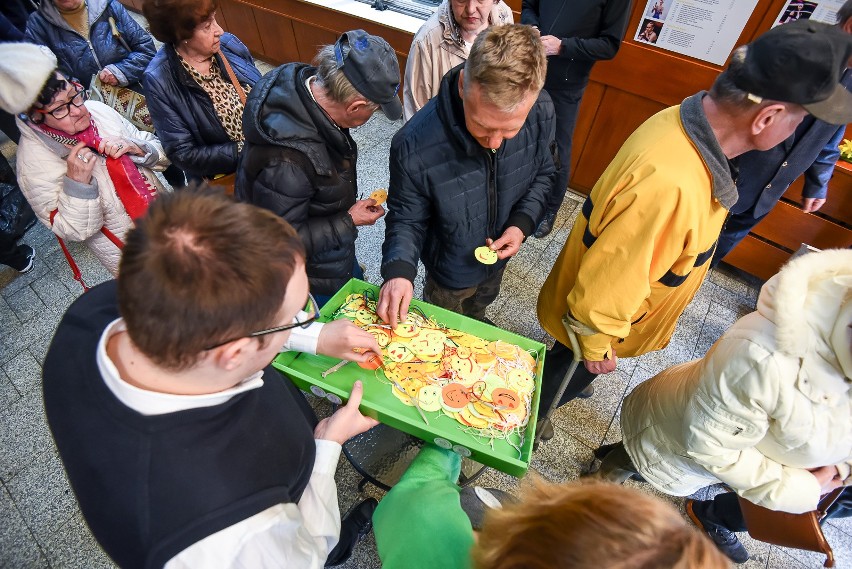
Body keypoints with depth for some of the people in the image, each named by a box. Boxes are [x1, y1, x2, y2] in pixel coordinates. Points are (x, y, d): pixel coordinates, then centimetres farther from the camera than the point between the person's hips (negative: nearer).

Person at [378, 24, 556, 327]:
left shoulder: (541, 112, -27)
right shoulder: (414, 146, -39)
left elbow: (543, 172, -6)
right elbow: (406, 217, -22)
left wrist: (523, 222, -22)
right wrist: (398, 269, -40)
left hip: (499, 256, 4)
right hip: (449, 269, -3)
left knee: (479, 306, 38)